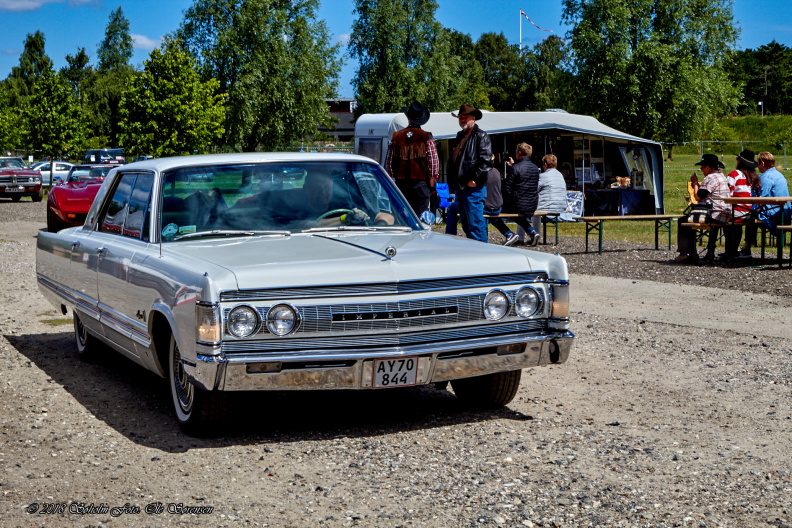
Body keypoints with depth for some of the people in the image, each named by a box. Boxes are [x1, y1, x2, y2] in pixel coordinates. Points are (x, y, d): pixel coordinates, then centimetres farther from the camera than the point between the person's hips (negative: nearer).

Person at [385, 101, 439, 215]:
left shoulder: (396, 137, 6)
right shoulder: (427, 138, -3)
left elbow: (388, 162, 7)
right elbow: (434, 162, -6)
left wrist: (393, 177, 19)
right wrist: (432, 181, 5)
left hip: (400, 183, 3)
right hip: (421, 183, -3)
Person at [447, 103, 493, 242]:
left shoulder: (480, 136, -6)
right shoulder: (459, 137, 20)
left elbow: (486, 162, -14)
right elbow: (451, 160, 25)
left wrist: (474, 179, -16)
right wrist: (452, 181, 14)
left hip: (473, 188, -9)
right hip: (460, 187, 9)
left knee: (475, 224, -10)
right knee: (466, 225, 12)